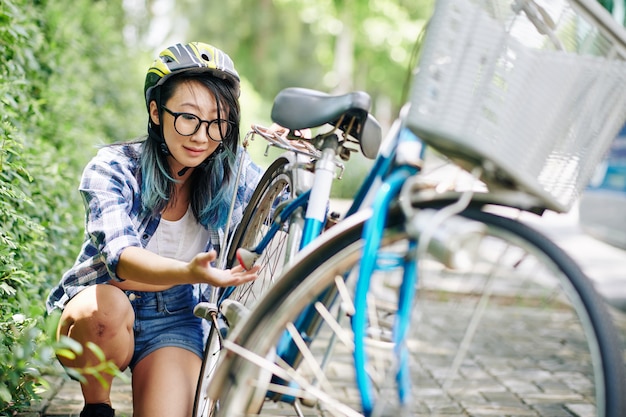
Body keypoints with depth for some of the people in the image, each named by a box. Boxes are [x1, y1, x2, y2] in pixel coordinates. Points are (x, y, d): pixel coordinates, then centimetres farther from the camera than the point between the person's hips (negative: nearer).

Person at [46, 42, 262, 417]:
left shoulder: (233, 174, -9)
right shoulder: (113, 167, -19)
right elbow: (119, 253, -35)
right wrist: (189, 272, -55)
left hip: (173, 323, 1)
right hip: (99, 319, -1)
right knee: (103, 306, -36)